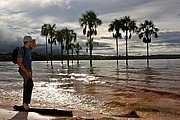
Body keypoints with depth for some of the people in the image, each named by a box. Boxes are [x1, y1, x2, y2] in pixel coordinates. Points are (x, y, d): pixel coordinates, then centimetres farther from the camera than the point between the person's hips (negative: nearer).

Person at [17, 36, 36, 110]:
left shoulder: (28, 48, 12)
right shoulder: (22, 50, -15)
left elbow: (34, 47, 36)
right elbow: (19, 62, -20)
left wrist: (34, 41, 13)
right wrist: (26, 71, -25)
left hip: (28, 70, 9)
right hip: (24, 70, -9)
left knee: (27, 87, 9)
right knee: (30, 84, -27)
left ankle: (25, 104, 16)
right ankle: (26, 102, -22)